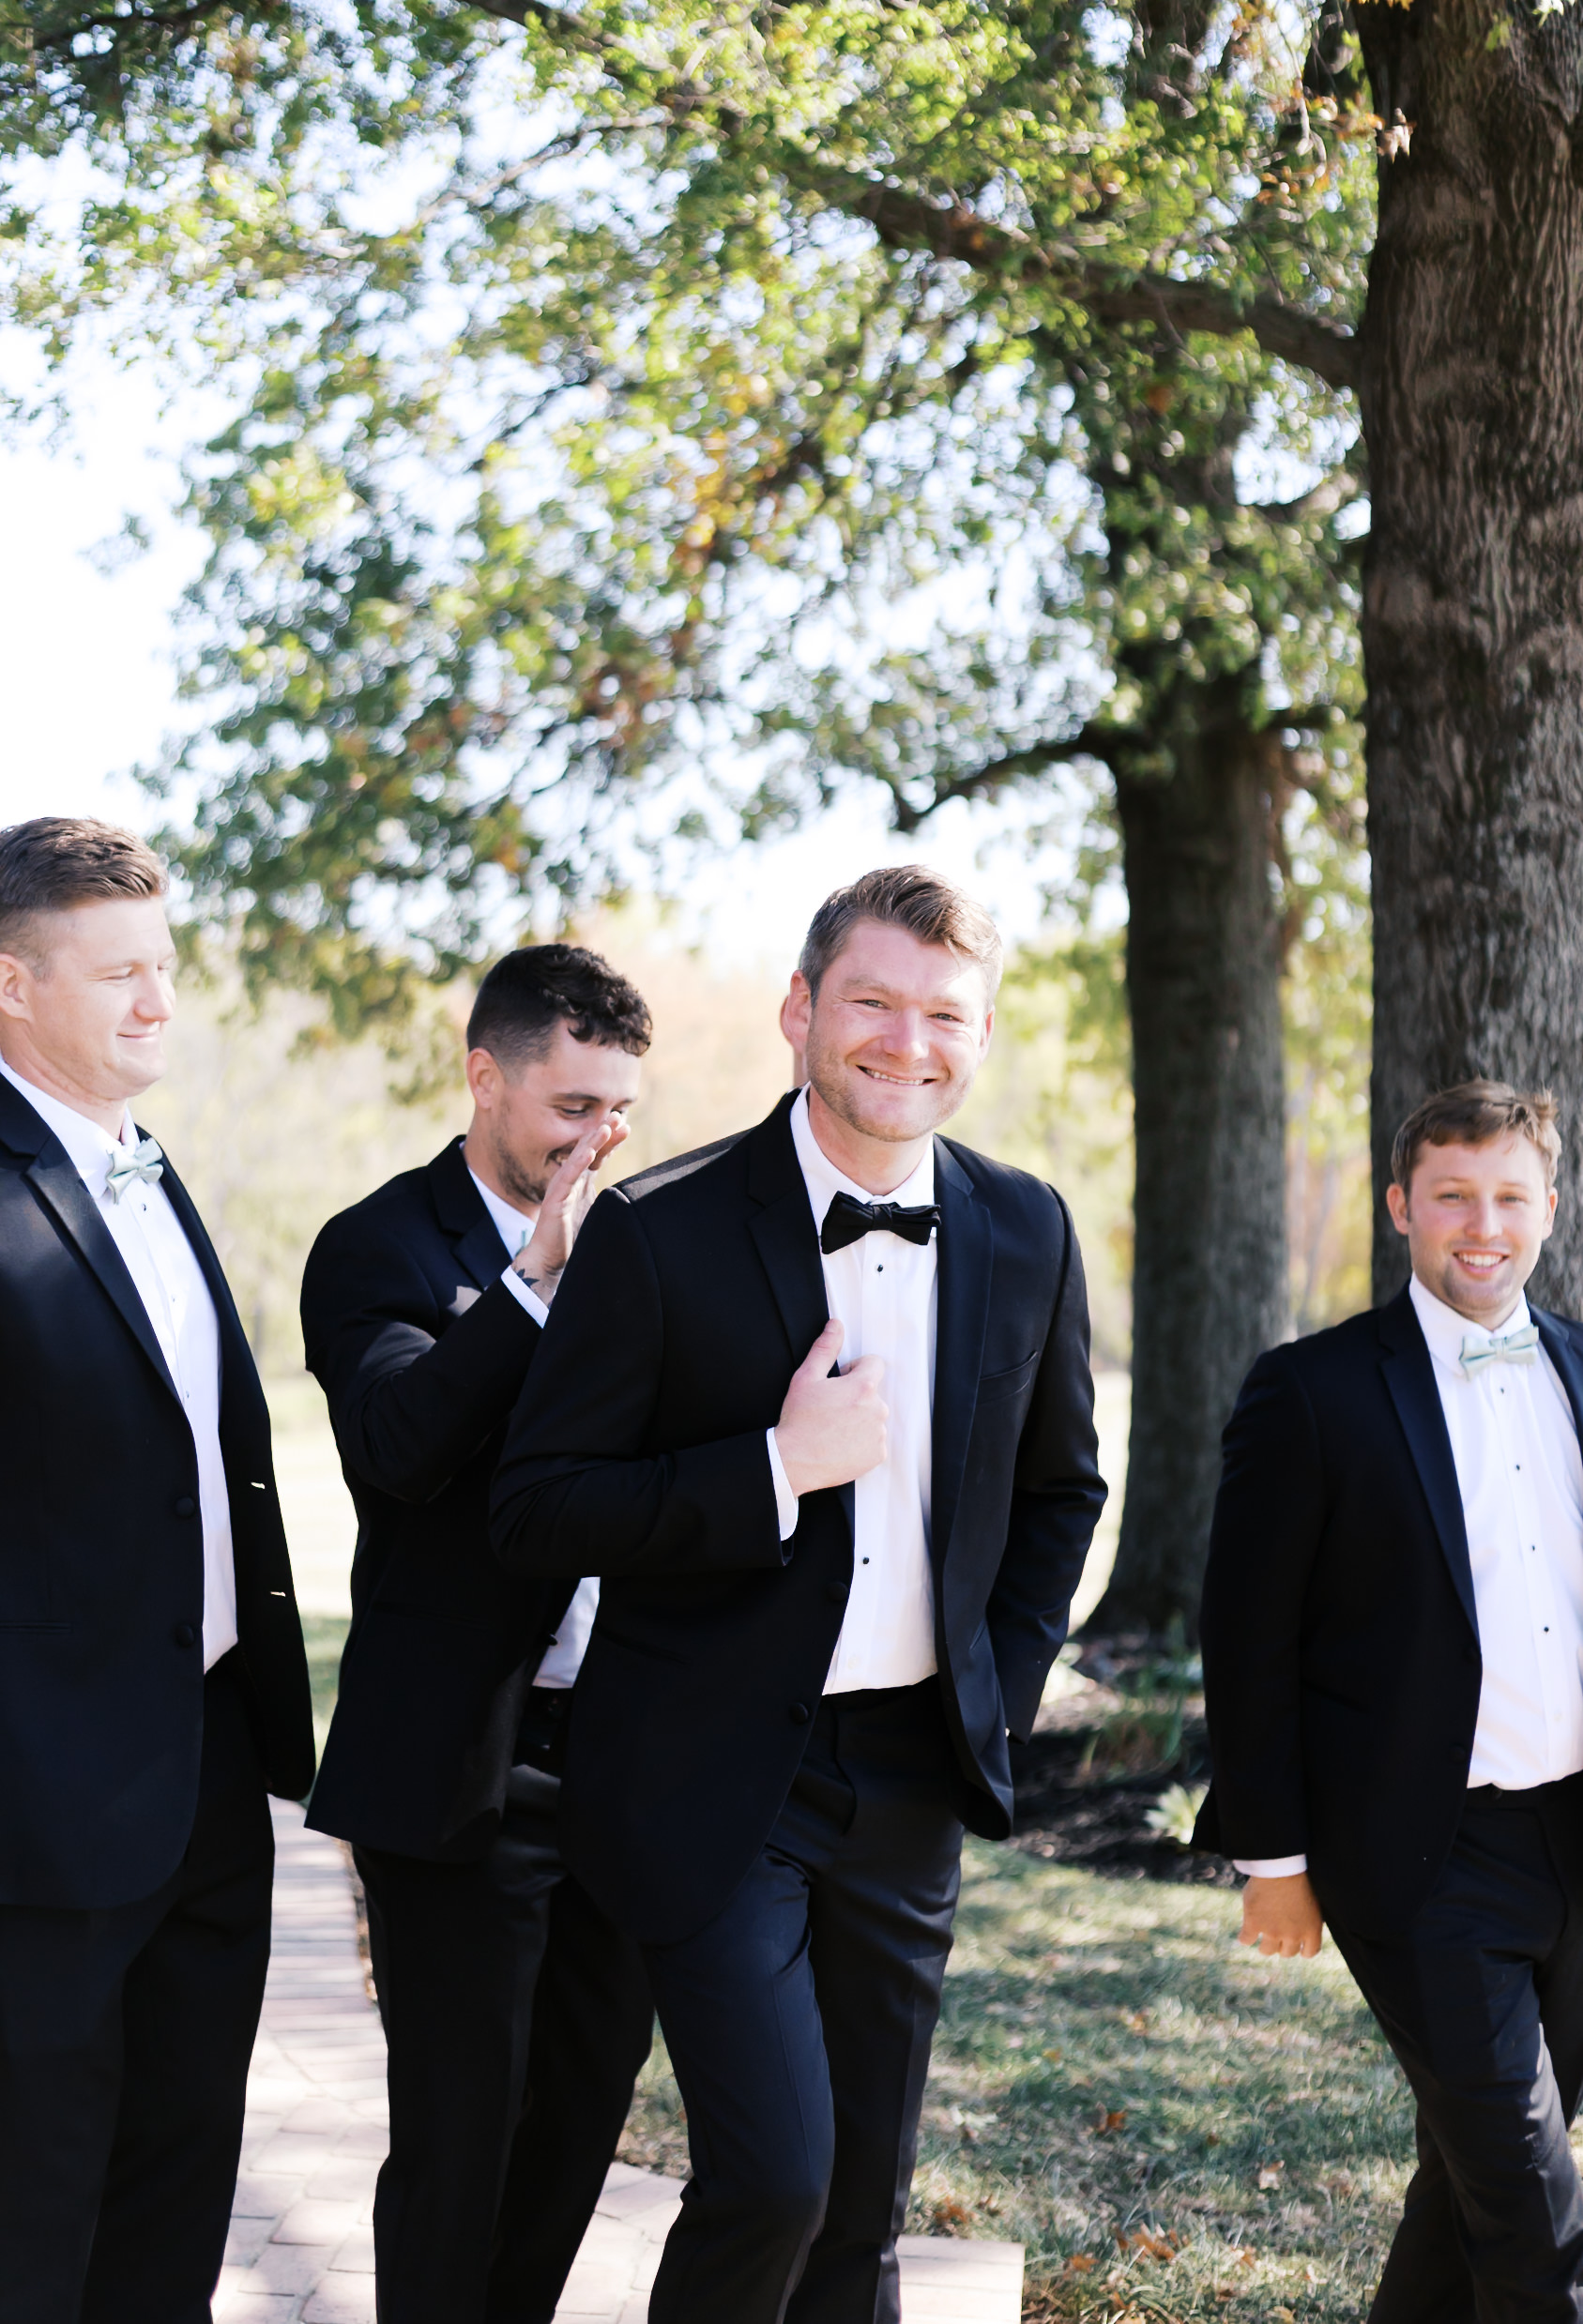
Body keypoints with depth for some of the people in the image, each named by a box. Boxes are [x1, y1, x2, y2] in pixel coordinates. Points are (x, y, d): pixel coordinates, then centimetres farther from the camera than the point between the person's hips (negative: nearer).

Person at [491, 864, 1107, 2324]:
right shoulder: (661, 1233, -11)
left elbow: (1057, 1488, 19)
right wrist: (778, 1470, -21)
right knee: (774, 2174, -14)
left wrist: (1005, 1688, 8)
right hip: (714, 1774, -4)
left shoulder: (1027, 1235, 3)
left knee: (865, 2203, 11)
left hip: (913, 1772, 5)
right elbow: (535, 1510, -11)